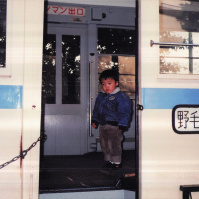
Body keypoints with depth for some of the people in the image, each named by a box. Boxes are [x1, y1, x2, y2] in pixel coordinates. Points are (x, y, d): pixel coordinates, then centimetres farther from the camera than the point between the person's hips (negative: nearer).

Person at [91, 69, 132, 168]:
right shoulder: (100, 96, 12)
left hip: (114, 126, -7)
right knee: (104, 144, 14)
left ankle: (116, 162, 8)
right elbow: (96, 109, 23)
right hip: (103, 125, 8)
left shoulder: (121, 97, -10)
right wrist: (94, 120, 17)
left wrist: (122, 125, -16)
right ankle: (109, 161, 27)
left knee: (114, 145, -5)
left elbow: (124, 112, -11)